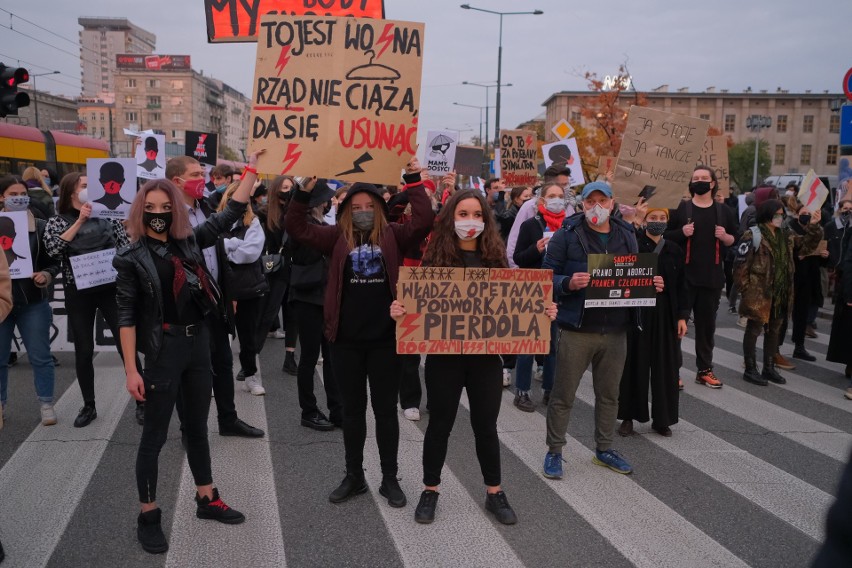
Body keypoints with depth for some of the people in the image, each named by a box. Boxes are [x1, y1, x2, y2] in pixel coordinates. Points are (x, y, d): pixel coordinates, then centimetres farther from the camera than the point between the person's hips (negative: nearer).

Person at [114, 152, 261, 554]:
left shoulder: (190, 241, 4)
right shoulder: (132, 258, -7)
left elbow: (230, 215, 9)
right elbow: (126, 316, -8)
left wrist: (252, 170, 5)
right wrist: (131, 368, -13)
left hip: (198, 343, 5)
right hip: (163, 349, -5)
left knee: (197, 427, 16)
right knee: (155, 435, 4)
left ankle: (206, 499, 30)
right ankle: (148, 516, 17)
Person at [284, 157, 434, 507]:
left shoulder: (392, 236, 3)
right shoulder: (337, 238, 4)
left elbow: (424, 221, -11)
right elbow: (296, 228, -4)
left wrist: (413, 180, -14)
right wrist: (305, 191, -15)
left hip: (385, 338, -1)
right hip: (346, 340, 1)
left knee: (385, 409, 10)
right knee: (352, 409, 14)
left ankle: (390, 479, 23)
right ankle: (354, 476, 28)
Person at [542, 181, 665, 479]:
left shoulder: (627, 235, 10)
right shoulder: (567, 234, -5)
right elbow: (547, 276, -7)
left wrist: (651, 284, -2)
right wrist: (569, 283, -26)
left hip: (615, 331, 5)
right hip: (576, 329, -4)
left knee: (609, 394, 16)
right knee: (563, 394, 4)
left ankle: (604, 448, 33)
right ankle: (554, 451, 19)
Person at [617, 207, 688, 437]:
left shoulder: (674, 250, 8)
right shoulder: (633, 244, -1)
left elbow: (681, 286, 9)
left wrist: (682, 316, 4)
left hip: (666, 316, 3)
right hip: (636, 313, -3)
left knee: (665, 367, 8)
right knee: (634, 365, 4)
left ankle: (662, 419, 21)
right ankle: (629, 417, 17)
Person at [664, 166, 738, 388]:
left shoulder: (723, 211, 9)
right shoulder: (681, 208, 2)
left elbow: (734, 239, 15)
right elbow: (666, 236, 2)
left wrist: (725, 236, -7)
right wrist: (682, 232, -16)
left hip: (712, 276, 3)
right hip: (684, 274, -3)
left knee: (707, 323, 9)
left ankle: (705, 370, 19)